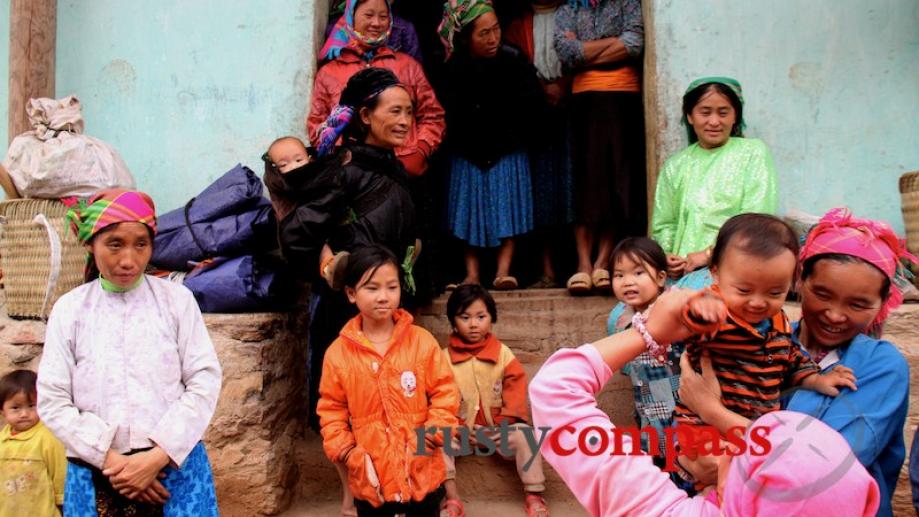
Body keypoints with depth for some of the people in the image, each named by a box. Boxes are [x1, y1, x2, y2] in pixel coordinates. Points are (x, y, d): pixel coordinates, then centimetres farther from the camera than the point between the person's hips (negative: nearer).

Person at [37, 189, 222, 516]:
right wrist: (111, 461, -10)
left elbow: (204, 381, -5)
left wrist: (157, 457, -12)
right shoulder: (69, 309, 1)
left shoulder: (177, 299, -2)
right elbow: (52, 401, -1)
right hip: (95, 475, 1)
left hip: (175, 467, -1)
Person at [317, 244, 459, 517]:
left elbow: (445, 393, -3)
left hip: (422, 472, 0)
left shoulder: (422, 341, -8)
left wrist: (432, 437, -13)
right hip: (370, 477, 1)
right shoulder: (338, 353, -6)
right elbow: (331, 410, 1)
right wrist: (348, 454, -8)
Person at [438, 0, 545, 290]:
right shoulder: (453, 69, -6)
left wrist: (514, 136, -6)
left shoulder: (512, 61, -8)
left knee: (507, 209, -3)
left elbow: (533, 102, -7)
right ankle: (472, 274, 9)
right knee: (470, 211, 3)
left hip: (506, 153, -1)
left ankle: (503, 270, 0)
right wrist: (461, 143, -6)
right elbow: (446, 113, -1)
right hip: (468, 155, 1)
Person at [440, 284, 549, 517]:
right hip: (461, 426, 0)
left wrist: (505, 423, -16)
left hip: (499, 426, 0)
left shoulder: (503, 353, -3)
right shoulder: (445, 357, -5)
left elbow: (516, 389, -5)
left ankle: (534, 496, -10)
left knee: (524, 435, -24)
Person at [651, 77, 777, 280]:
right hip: (685, 271, 2)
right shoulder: (676, 165, 14)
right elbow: (664, 224, 14)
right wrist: (667, 256, -6)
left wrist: (709, 253, -12)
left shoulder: (753, 152, 5)